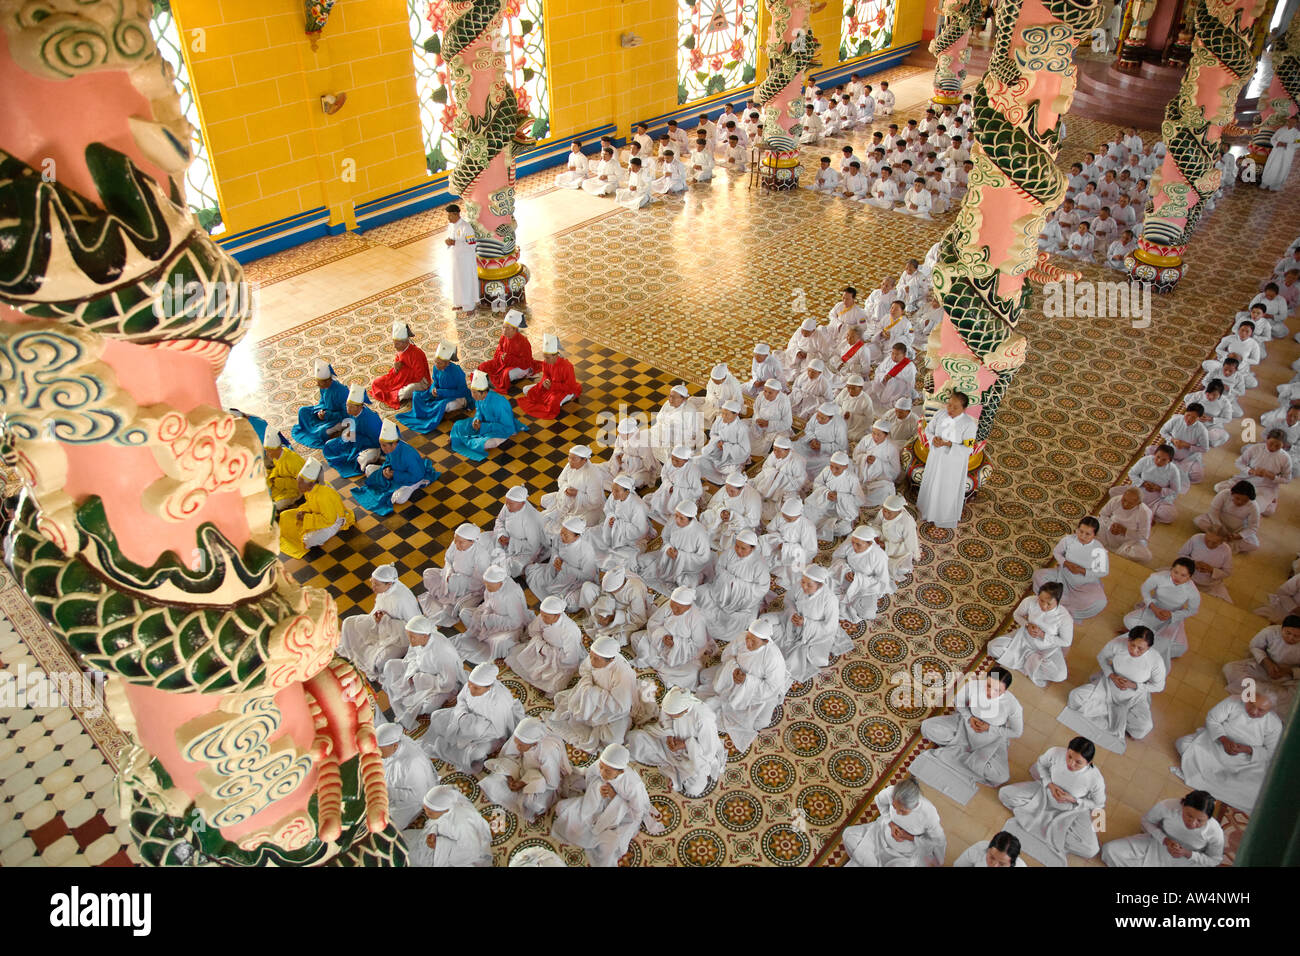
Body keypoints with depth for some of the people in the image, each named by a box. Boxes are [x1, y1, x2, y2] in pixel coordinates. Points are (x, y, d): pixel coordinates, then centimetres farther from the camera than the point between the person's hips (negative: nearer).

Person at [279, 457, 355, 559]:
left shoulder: (323, 495, -37)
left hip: (333, 520, -8)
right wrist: (302, 511, -14)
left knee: (310, 540, -30)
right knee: (285, 517, 3)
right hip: (318, 513, 8)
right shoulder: (308, 488, -13)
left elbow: (329, 520, -31)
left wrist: (306, 518, -28)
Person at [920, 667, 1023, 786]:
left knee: (1000, 777, -23)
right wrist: (969, 718, -20)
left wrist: (989, 728, -20)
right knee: (927, 726, -13)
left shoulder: (1013, 706, -31)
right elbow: (958, 702, -4)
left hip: (992, 737, -1)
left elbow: (1016, 732, -11)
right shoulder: (973, 685, -27)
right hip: (968, 724, 1)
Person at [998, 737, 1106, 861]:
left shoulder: (1095, 780, -35)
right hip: (1047, 791, 2)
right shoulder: (1055, 753, -32)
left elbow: (1099, 804, -12)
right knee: (1004, 793, -10)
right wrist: (1050, 784, -21)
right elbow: (1041, 764, -6)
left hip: (1072, 810, -1)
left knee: (1090, 851, -18)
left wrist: (1073, 799, -25)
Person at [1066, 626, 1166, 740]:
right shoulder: (1117, 644, -26)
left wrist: (1133, 685, -22)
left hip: (1134, 696, -2)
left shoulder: (1156, 661, -28)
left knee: (1143, 729, -25)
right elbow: (1101, 657, -3)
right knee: (1076, 696, -17)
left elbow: (1158, 687, -9)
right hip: (1110, 685, 2)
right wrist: (1112, 675, -18)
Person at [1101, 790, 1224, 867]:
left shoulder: (1215, 832, -31)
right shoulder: (1167, 806, -32)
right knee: (1109, 849, -15)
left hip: (1187, 861, 0)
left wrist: (1187, 854, -24)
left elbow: (1214, 860, -9)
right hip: (1158, 844, 0)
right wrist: (1164, 840, -24)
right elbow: (1146, 820, -9)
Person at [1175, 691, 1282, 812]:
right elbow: (1212, 719, -9)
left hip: (1246, 761, 0)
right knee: (1184, 744, -23)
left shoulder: (1275, 725, -16)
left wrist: (1247, 749, -26)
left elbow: (1269, 753, -7)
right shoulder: (1233, 702, -19)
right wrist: (1224, 740, -26)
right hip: (1217, 743, 0)